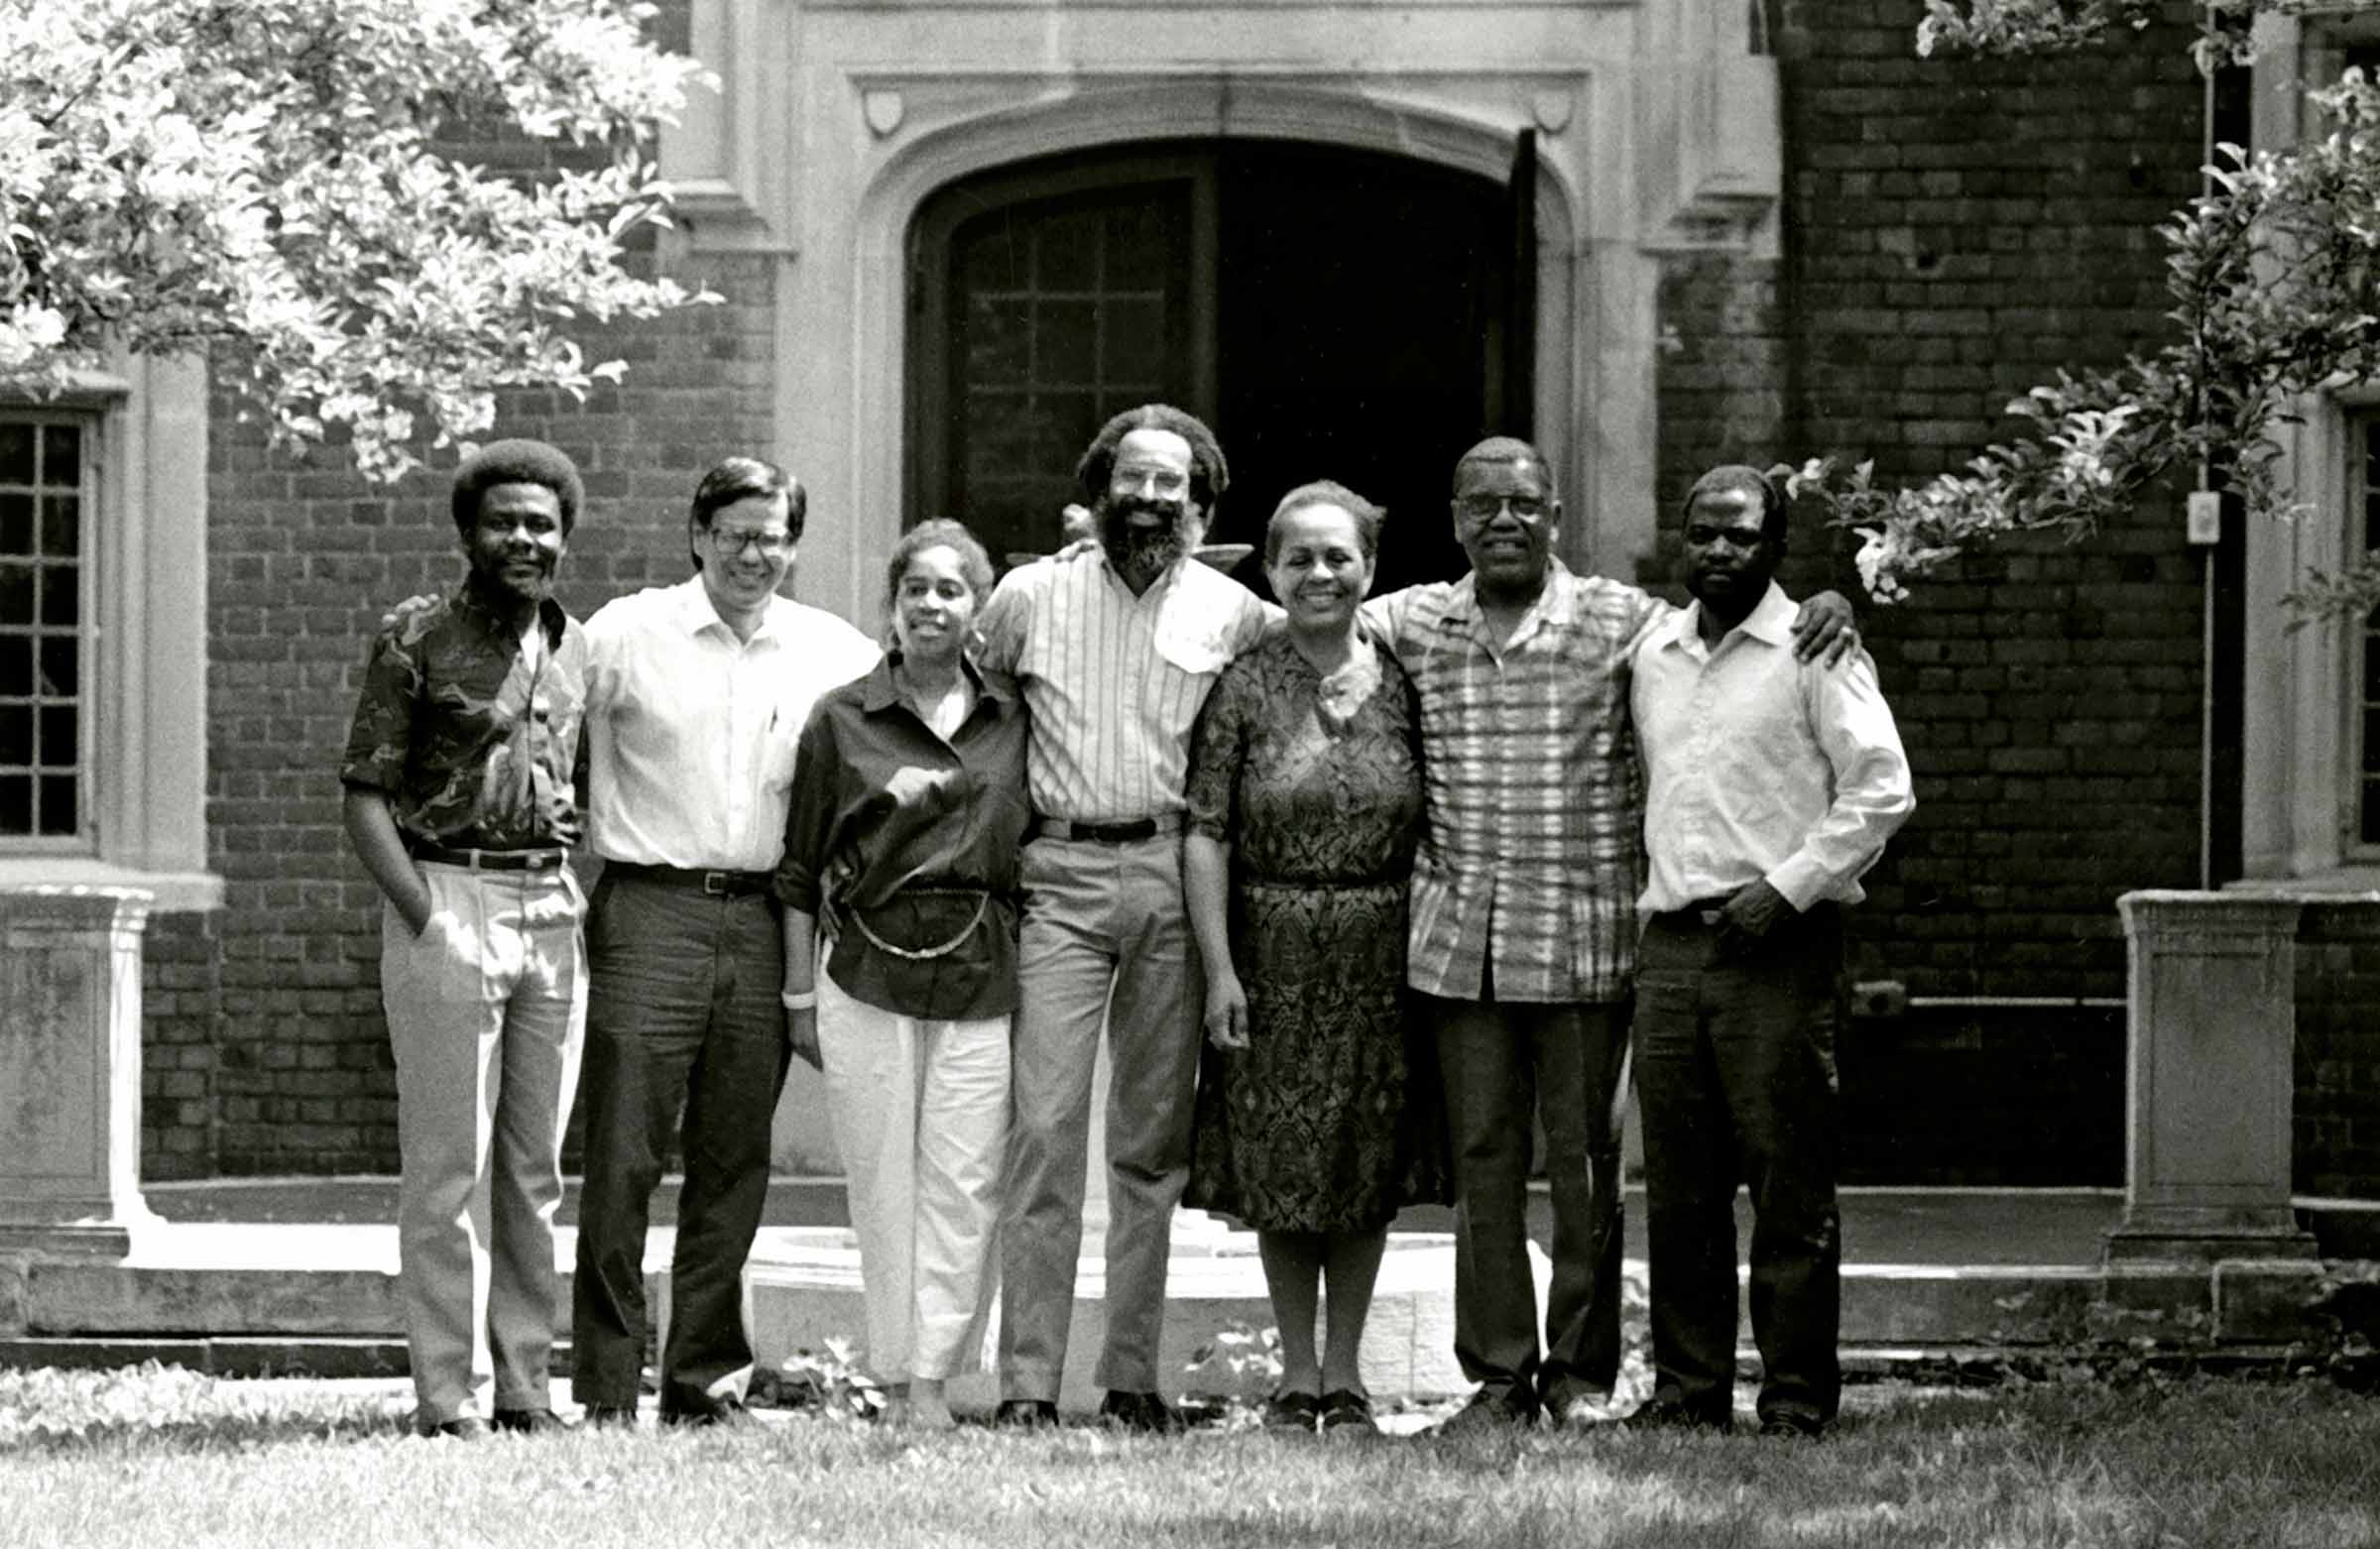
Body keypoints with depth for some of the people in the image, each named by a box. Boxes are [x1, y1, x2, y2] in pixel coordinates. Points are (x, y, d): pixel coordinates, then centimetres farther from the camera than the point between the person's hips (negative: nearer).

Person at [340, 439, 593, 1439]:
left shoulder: (574, 649, 13)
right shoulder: (417, 640, -3)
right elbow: (365, 794, -5)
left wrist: (578, 896, 8)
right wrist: (423, 914, -15)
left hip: (553, 906, 5)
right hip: (449, 900, -5)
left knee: (535, 1166, 7)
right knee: (451, 1161, -6)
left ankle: (522, 1385, 12)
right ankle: (451, 1395, -5)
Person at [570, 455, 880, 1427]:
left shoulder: (835, 654, 9)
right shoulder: (626, 634, 2)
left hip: (765, 921, 3)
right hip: (650, 912, -3)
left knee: (734, 1166, 6)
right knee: (623, 1157, -7)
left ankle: (706, 1379, 13)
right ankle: (606, 1391, -5)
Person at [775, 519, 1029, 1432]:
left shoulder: (1012, 720, 9)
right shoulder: (842, 719, 5)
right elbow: (802, 867, 8)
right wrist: (800, 991, 6)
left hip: (983, 978, 1)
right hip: (870, 971, -1)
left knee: (964, 1182, -6)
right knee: (883, 1182, -1)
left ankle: (933, 1376, -5)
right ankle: (893, 1378, 5)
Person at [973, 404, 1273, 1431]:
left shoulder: (1234, 615, 6)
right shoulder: (1031, 597, 5)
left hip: (1175, 878, 1)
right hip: (1062, 873, -1)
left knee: (1155, 1137, 5)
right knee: (1044, 1125, -9)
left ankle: (1132, 1374, 11)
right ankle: (1028, 1380, -9)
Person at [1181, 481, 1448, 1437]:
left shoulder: (1401, 684, 3)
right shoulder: (1244, 688, -2)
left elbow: (1436, 830, 7)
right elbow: (1207, 835, -4)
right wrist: (1219, 969, -10)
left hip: (1381, 958, 1)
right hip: (1273, 954, -1)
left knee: (1369, 1172, 6)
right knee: (1278, 1171, 3)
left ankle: (1345, 1369, 16)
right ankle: (1297, 1372, 13)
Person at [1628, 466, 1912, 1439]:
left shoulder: (1813, 650, -2)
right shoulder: (1653, 654, 15)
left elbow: (1881, 790, -7)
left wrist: (1787, 886, -12)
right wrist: (1652, 894, 13)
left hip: (1778, 947, -5)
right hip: (1670, 945, 5)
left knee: (1789, 1184, -5)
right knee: (1679, 1186, 5)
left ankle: (1797, 1395, -2)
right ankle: (1687, 1386, 11)